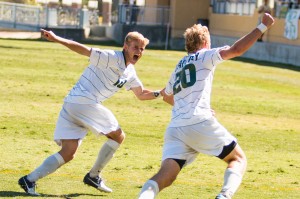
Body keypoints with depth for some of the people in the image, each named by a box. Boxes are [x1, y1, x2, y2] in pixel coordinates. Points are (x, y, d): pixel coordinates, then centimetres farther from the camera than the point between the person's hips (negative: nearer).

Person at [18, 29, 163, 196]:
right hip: (84, 102, -9)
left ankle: (30, 179, -3)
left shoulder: (130, 72, 19)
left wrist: (159, 94, 16)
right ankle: (93, 176, 12)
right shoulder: (113, 58, -9)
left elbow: (141, 94, 32)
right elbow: (84, 50, -16)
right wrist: (57, 39, -25)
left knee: (68, 154, 6)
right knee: (118, 136, 5)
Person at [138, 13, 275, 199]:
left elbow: (167, 96, 46)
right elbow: (236, 50, -4)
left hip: (175, 128, 5)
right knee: (238, 159, 11)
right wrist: (263, 26, 0)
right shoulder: (205, 56, 9)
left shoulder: (179, 66, 29)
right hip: (200, 123, -5)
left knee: (165, 177, -7)